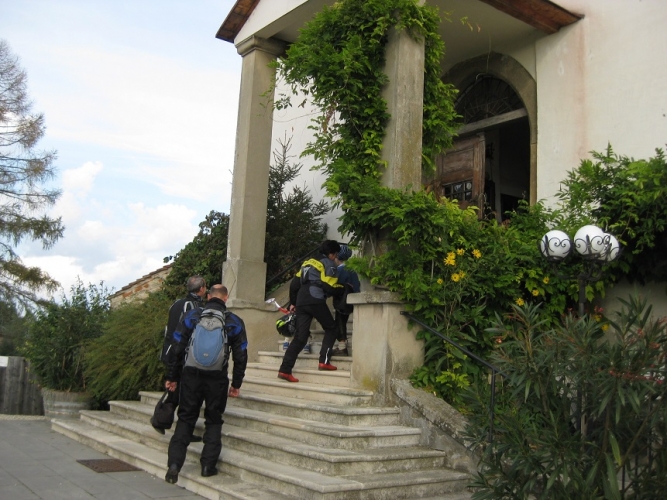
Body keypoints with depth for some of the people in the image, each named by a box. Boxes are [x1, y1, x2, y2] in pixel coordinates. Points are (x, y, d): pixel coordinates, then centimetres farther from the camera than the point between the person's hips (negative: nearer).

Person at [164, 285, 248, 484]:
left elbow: (176, 349, 1)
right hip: (217, 379, 0)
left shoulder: (192, 316, 2)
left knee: (185, 419, 10)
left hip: (191, 375, 0)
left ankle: (174, 463, 0)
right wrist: (236, 384, 12)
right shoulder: (234, 322, 3)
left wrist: (172, 377, 9)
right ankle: (208, 465, 10)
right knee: (213, 421, 13)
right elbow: (240, 356, 4)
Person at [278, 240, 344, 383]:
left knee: (300, 337, 3)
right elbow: (330, 288, -5)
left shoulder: (308, 263, 27)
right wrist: (343, 288, 14)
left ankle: (285, 370, -7)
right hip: (316, 301, -6)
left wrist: (293, 302, 29)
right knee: (331, 328, 14)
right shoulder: (330, 265, 6)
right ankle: (324, 361, 2)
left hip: (301, 302, 6)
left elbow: (294, 284, 22)